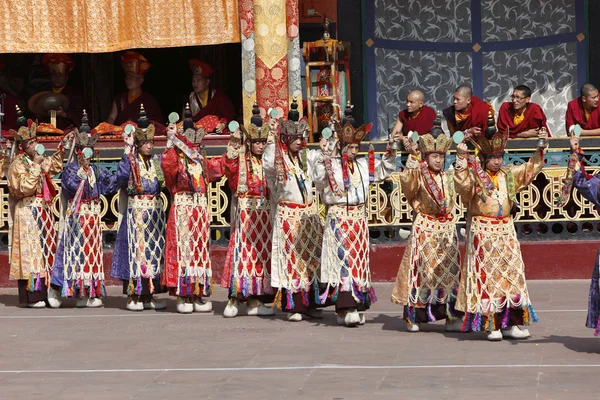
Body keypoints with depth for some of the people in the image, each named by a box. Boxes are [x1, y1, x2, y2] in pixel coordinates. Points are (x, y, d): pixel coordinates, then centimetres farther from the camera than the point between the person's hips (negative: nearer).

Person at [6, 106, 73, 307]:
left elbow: (55, 166, 33)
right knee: (30, 252, -7)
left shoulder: (40, 161, 12)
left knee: (46, 249, 6)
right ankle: (31, 296, -6)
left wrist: (62, 148, 23)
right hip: (27, 214, -8)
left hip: (44, 212, 8)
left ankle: (45, 292, 9)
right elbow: (25, 187, -22)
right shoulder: (18, 164, -10)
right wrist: (36, 166, -19)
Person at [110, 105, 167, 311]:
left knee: (154, 250, 6)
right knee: (136, 249, -5)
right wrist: (128, 154, -20)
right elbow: (121, 179, -20)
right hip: (136, 210, -5)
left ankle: (149, 295, 12)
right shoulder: (129, 161, -3)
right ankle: (133, 296, 0)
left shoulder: (158, 161, 13)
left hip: (156, 210, 5)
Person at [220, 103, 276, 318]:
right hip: (245, 210, -5)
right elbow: (228, 163, -19)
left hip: (264, 211, 5)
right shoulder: (241, 161, 1)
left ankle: (255, 301, 10)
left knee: (261, 252, 5)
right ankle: (234, 298, -4)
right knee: (242, 250, -8)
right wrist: (235, 141, -28)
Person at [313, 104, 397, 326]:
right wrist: (323, 156, -31)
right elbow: (319, 178, -23)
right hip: (338, 217, -6)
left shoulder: (364, 165, 11)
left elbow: (385, 170, 19)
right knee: (344, 260, -10)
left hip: (360, 218, 6)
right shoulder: (331, 165, -7)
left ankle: (358, 307, 14)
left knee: (359, 261, 7)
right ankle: (346, 308, -12)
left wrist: (390, 150, 6)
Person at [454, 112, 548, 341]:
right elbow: (462, 184, -25)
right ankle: (491, 325, 2)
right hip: (482, 232, -6)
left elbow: (530, 169, 14)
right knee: (487, 277, -2)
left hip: (506, 231, 6)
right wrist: (462, 159, -35)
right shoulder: (475, 176, -7)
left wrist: (541, 148, 2)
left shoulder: (508, 175, 9)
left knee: (511, 276, 6)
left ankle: (511, 324, 11)